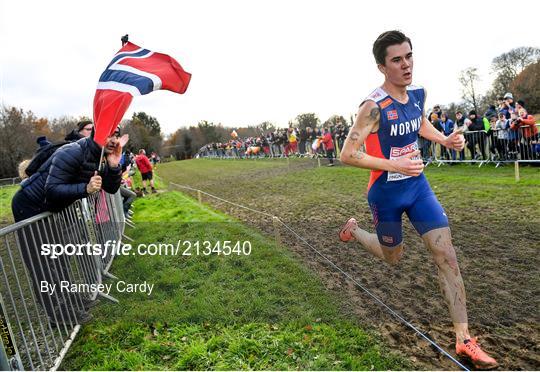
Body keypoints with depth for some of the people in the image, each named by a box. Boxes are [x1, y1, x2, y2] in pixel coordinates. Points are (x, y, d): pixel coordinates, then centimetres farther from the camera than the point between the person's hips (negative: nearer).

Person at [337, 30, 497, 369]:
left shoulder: (418, 94, 0)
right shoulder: (374, 107, -22)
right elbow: (347, 154, -24)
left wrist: (445, 139, 3)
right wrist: (394, 165, -30)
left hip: (418, 186, 6)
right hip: (387, 193, -5)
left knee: (447, 255, -2)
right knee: (393, 258, 15)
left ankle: (464, 339, 11)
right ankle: (353, 230, 46)